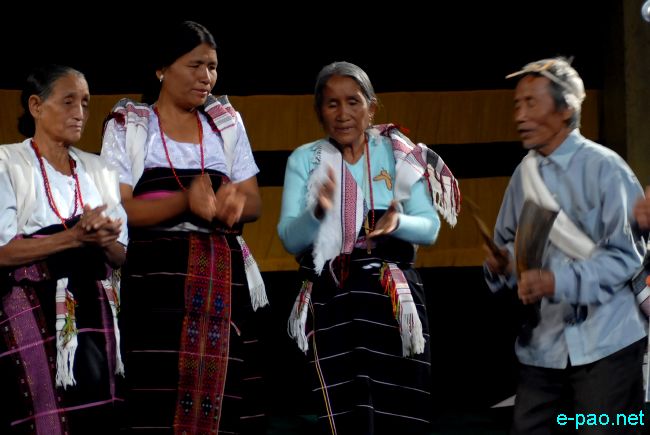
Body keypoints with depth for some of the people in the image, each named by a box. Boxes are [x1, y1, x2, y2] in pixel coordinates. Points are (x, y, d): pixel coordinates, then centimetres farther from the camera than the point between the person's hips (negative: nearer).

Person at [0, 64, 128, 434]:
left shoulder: (98, 170, 14)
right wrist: (73, 238, -20)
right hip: (33, 315, -5)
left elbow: (121, 255, 12)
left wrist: (104, 240, -11)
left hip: (94, 312, 5)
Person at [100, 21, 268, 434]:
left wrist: (235, 200, -12)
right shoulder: (127, 127, 5)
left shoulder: (227, 124, 16)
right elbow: (118, 210, -5)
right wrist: (185, 201, -21)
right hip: (154, 278, -3)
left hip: (223, 280, 3)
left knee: (221, 400, -7)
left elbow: (254, 202, 13)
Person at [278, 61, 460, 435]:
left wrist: (398, 223, -22)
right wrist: (318, 212, -26)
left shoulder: (397, 154, 3)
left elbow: (430, 227, -2)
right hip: (332, 302, -1)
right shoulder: (304, 160, 3)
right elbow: (290, 239, -7)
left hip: (394, 298, 1)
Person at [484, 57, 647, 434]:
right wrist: (500, 261, -2)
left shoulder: (603, 168, -8)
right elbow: (510, 242, 22)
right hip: (544, 343, 6)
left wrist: (557, 281, -21)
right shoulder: (525, 173, 11)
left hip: (605, 342, -6)